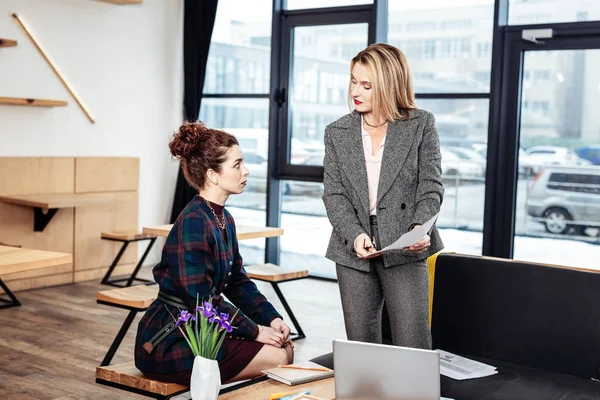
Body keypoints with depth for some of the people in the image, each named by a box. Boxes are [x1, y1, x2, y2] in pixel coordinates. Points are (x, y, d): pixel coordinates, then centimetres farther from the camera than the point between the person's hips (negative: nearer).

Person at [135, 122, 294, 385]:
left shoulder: (224, 219, 8)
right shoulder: (193, 223, -21)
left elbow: (238, 282, 13)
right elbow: (203, 300, -23)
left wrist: (272, 318, -1)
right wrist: (255, 331, -16)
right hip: (169, 342, -9)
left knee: (285, 346, 3)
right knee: (277, 358, -13)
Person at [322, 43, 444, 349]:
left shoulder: (421, 124, 3)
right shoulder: (336, 133, 8)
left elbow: (431, 185, -1)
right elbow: (334, 194, 2)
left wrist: (420, 227, -19)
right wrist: (354, 235, -15)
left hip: (404, 248, -2)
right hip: (353, 252, 3)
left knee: (413, 346, -4)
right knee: (360, 345, 9)